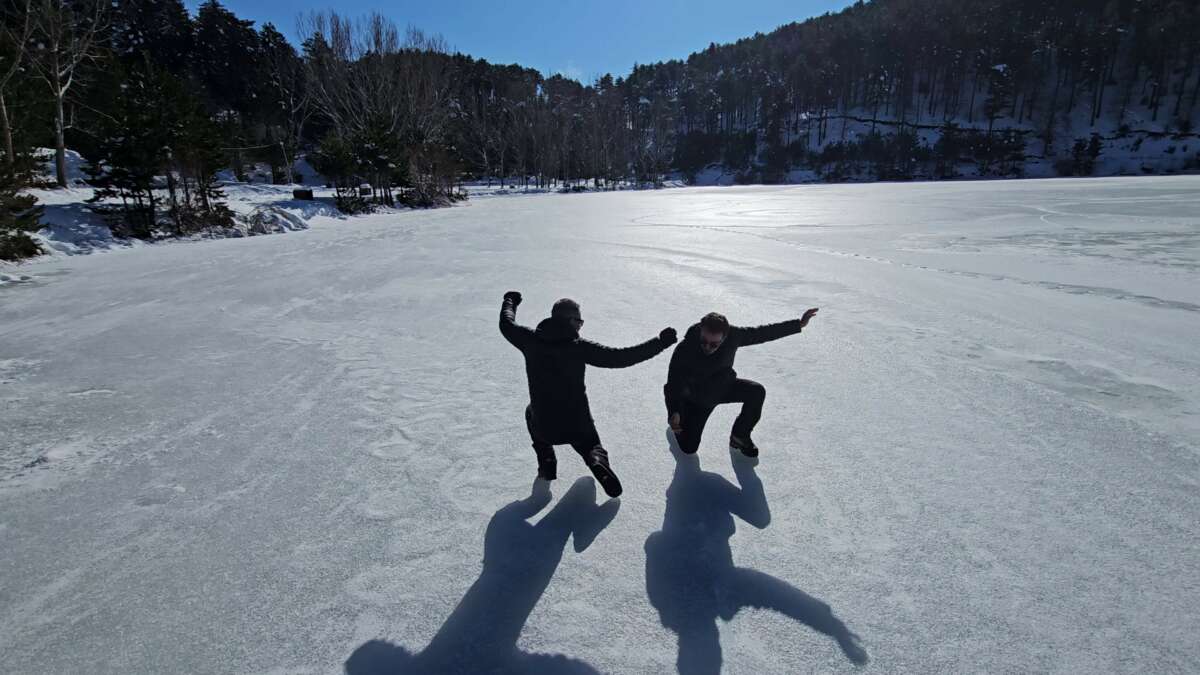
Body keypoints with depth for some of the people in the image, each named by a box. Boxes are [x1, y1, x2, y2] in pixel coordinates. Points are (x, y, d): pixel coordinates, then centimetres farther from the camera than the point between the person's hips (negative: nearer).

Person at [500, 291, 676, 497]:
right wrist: (659, 342, -10)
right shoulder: (579, 346, -15)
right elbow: (620, 358, -17)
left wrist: (510, 301, 31)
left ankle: (547, 462, 27)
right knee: (591, 447, 30)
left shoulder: (532, 340, -9)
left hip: (544, 427, 1)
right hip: (579, 424, -1)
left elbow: (507, 324, 10)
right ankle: (598, 462, -6)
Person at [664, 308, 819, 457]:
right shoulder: (684, 350, -35)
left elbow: (762, 333, -11)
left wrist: (799, 324, -9)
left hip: (724, 386, 4)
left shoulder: (732, 335, -25)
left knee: (757, 391, -21)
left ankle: (740, 436, 4)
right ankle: (680, 418, 27)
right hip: (695, 399, -3)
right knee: (688, 448, -9)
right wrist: (674, 412, -47)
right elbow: (674, 383, -31)